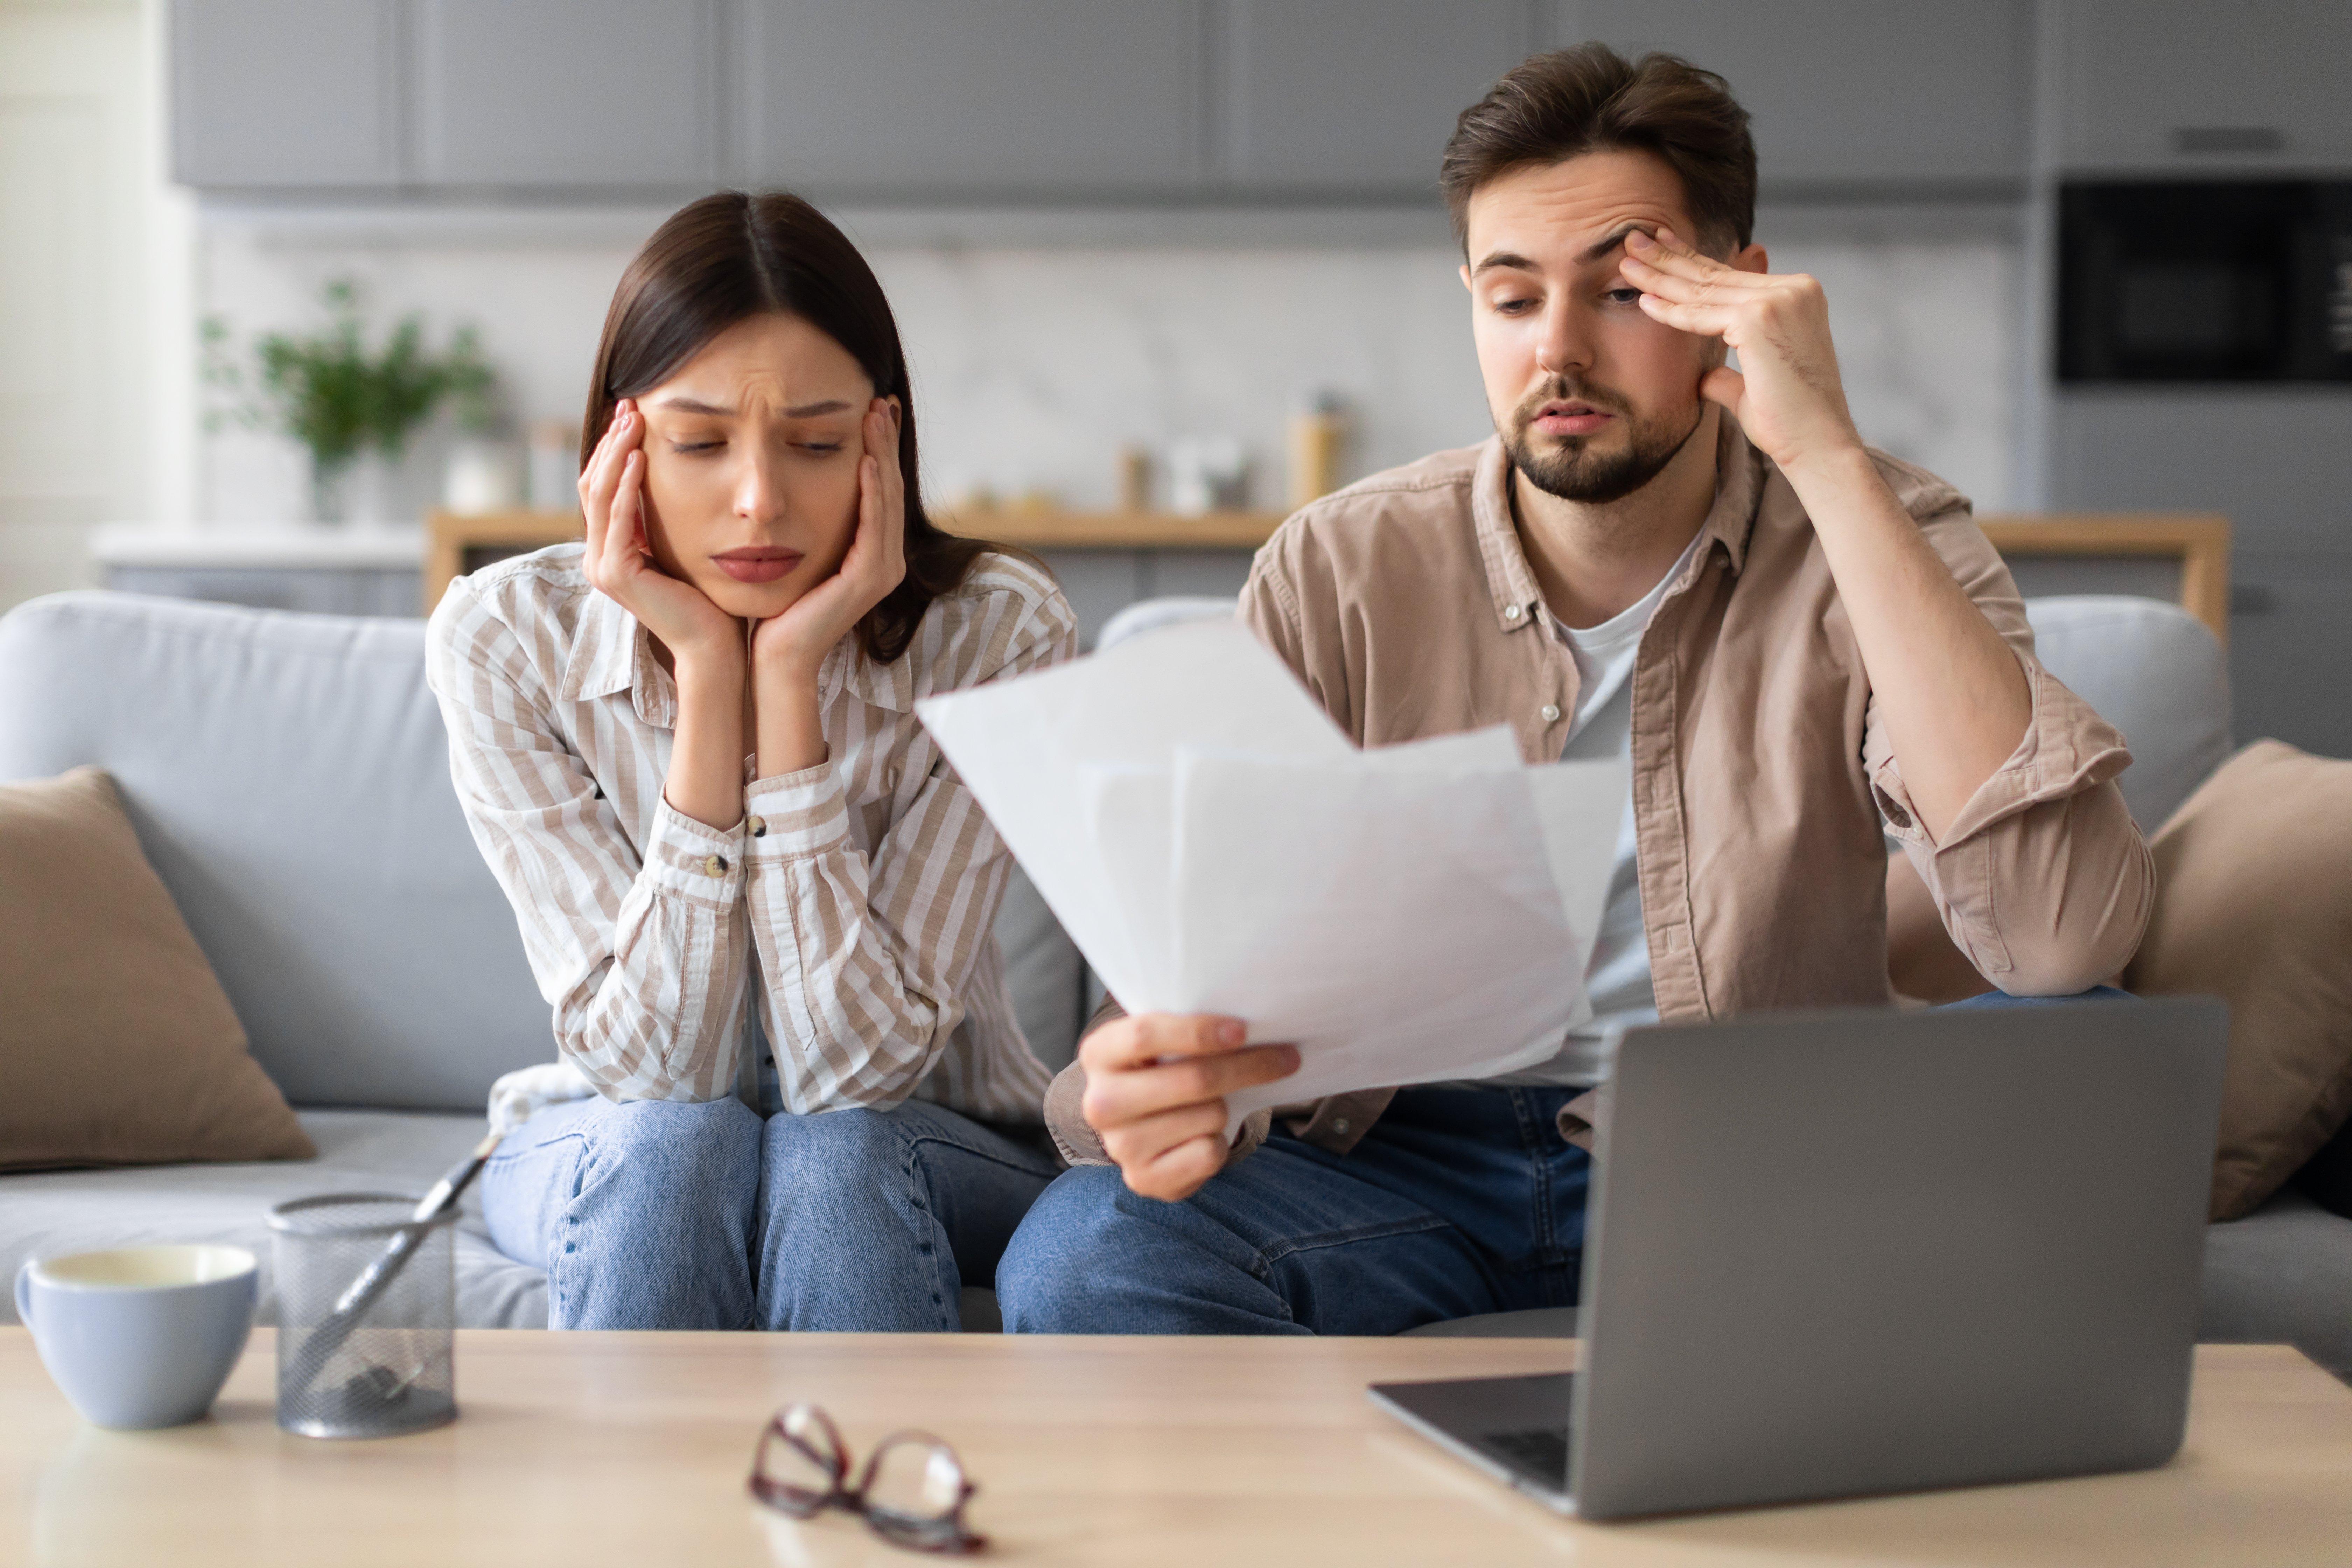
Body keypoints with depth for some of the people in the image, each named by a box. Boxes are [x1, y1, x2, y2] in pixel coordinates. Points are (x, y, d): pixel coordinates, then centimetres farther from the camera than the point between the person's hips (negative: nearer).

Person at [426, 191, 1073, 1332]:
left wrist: (791, 674, -29)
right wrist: (706, 674, -29)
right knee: (675, 1143, -32)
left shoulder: (996, 637, -20)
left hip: (925, 1156, 0)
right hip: (614, 1158, 1)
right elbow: (650, 1067, -22)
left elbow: (854, 1068, -23)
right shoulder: (501, 639, -17)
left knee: (831, 1156, -33)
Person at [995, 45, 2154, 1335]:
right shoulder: (1337, 575, -7)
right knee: (1077, 1263, -30)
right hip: (1415, 1146, 0)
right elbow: (1216, 964, -11)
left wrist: (1830, 461, -28)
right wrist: (1157, 1087, -39)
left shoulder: (1877, 543, -9)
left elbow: (2063, 932, -28)